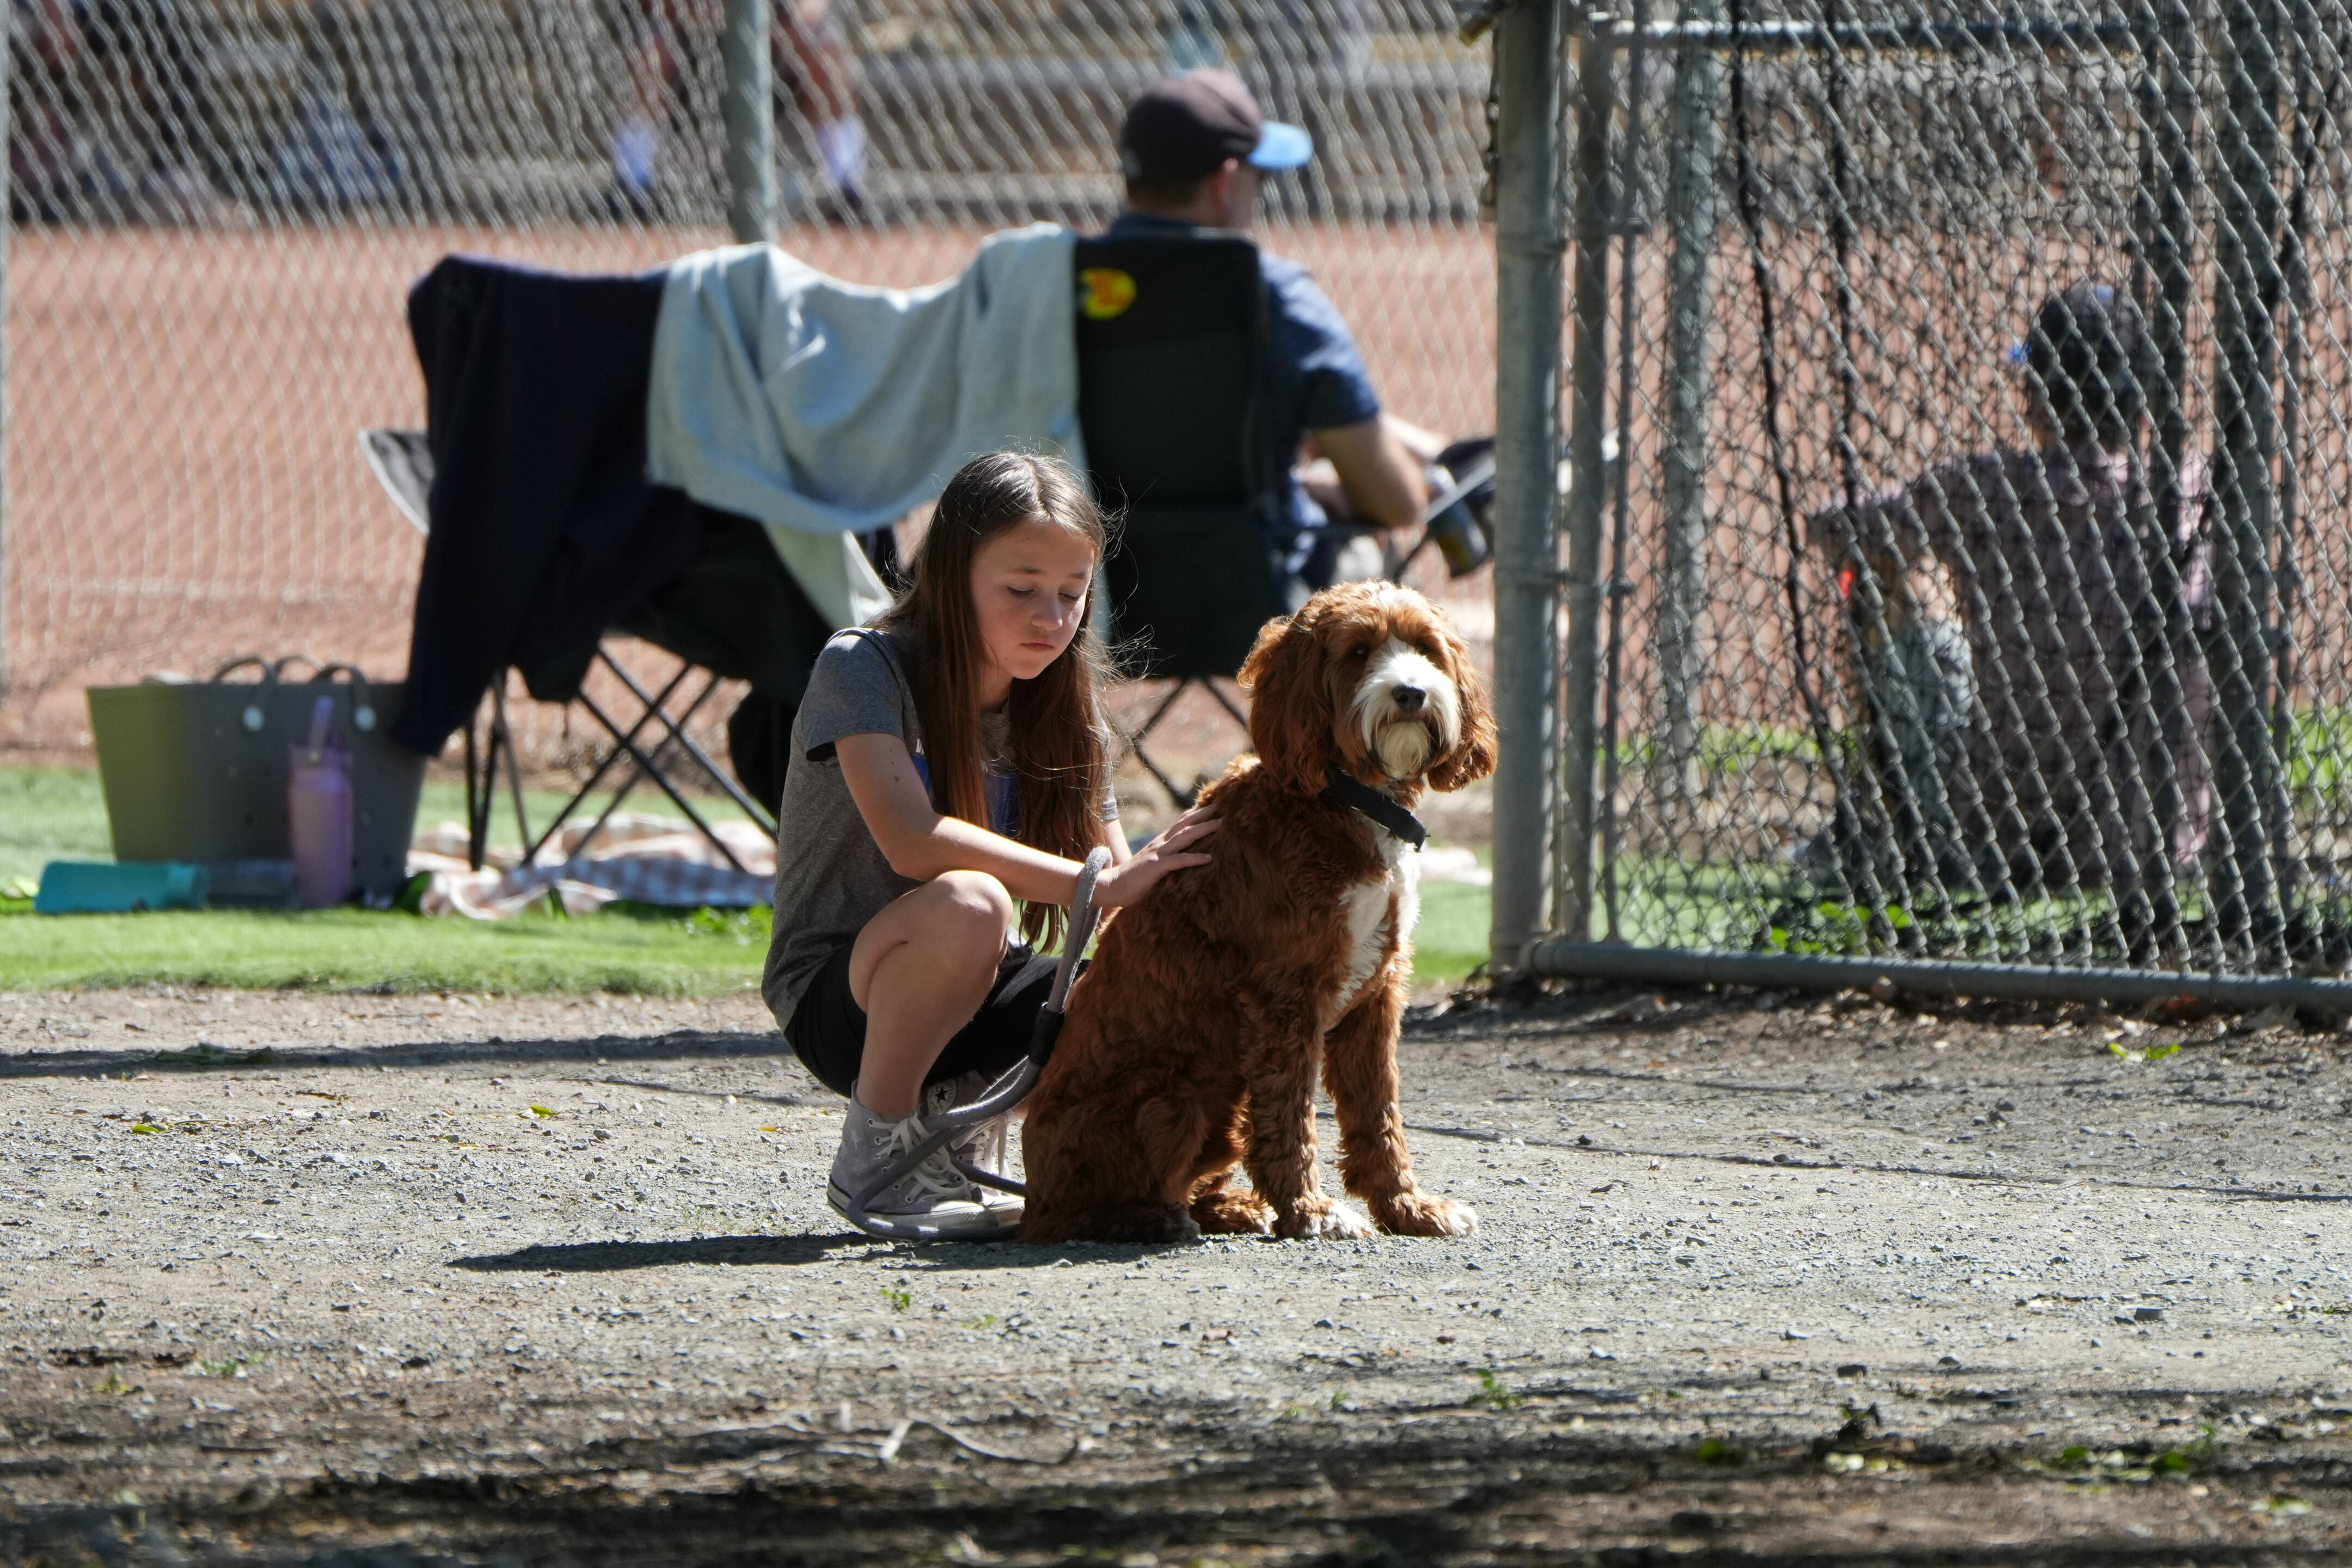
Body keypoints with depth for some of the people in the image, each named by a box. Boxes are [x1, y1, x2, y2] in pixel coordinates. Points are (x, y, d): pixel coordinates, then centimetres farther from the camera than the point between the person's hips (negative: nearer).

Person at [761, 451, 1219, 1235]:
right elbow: (913, 842, -30)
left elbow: (1127, 898, 0)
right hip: (840, 994, -6)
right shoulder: (862, 670, -14)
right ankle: (875, 1154, -16)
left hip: (976, 997, 6)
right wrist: (1102, 886, -34)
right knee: (965, 904, -38)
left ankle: (968, 1115, 5)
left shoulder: (1063, 712, 5)